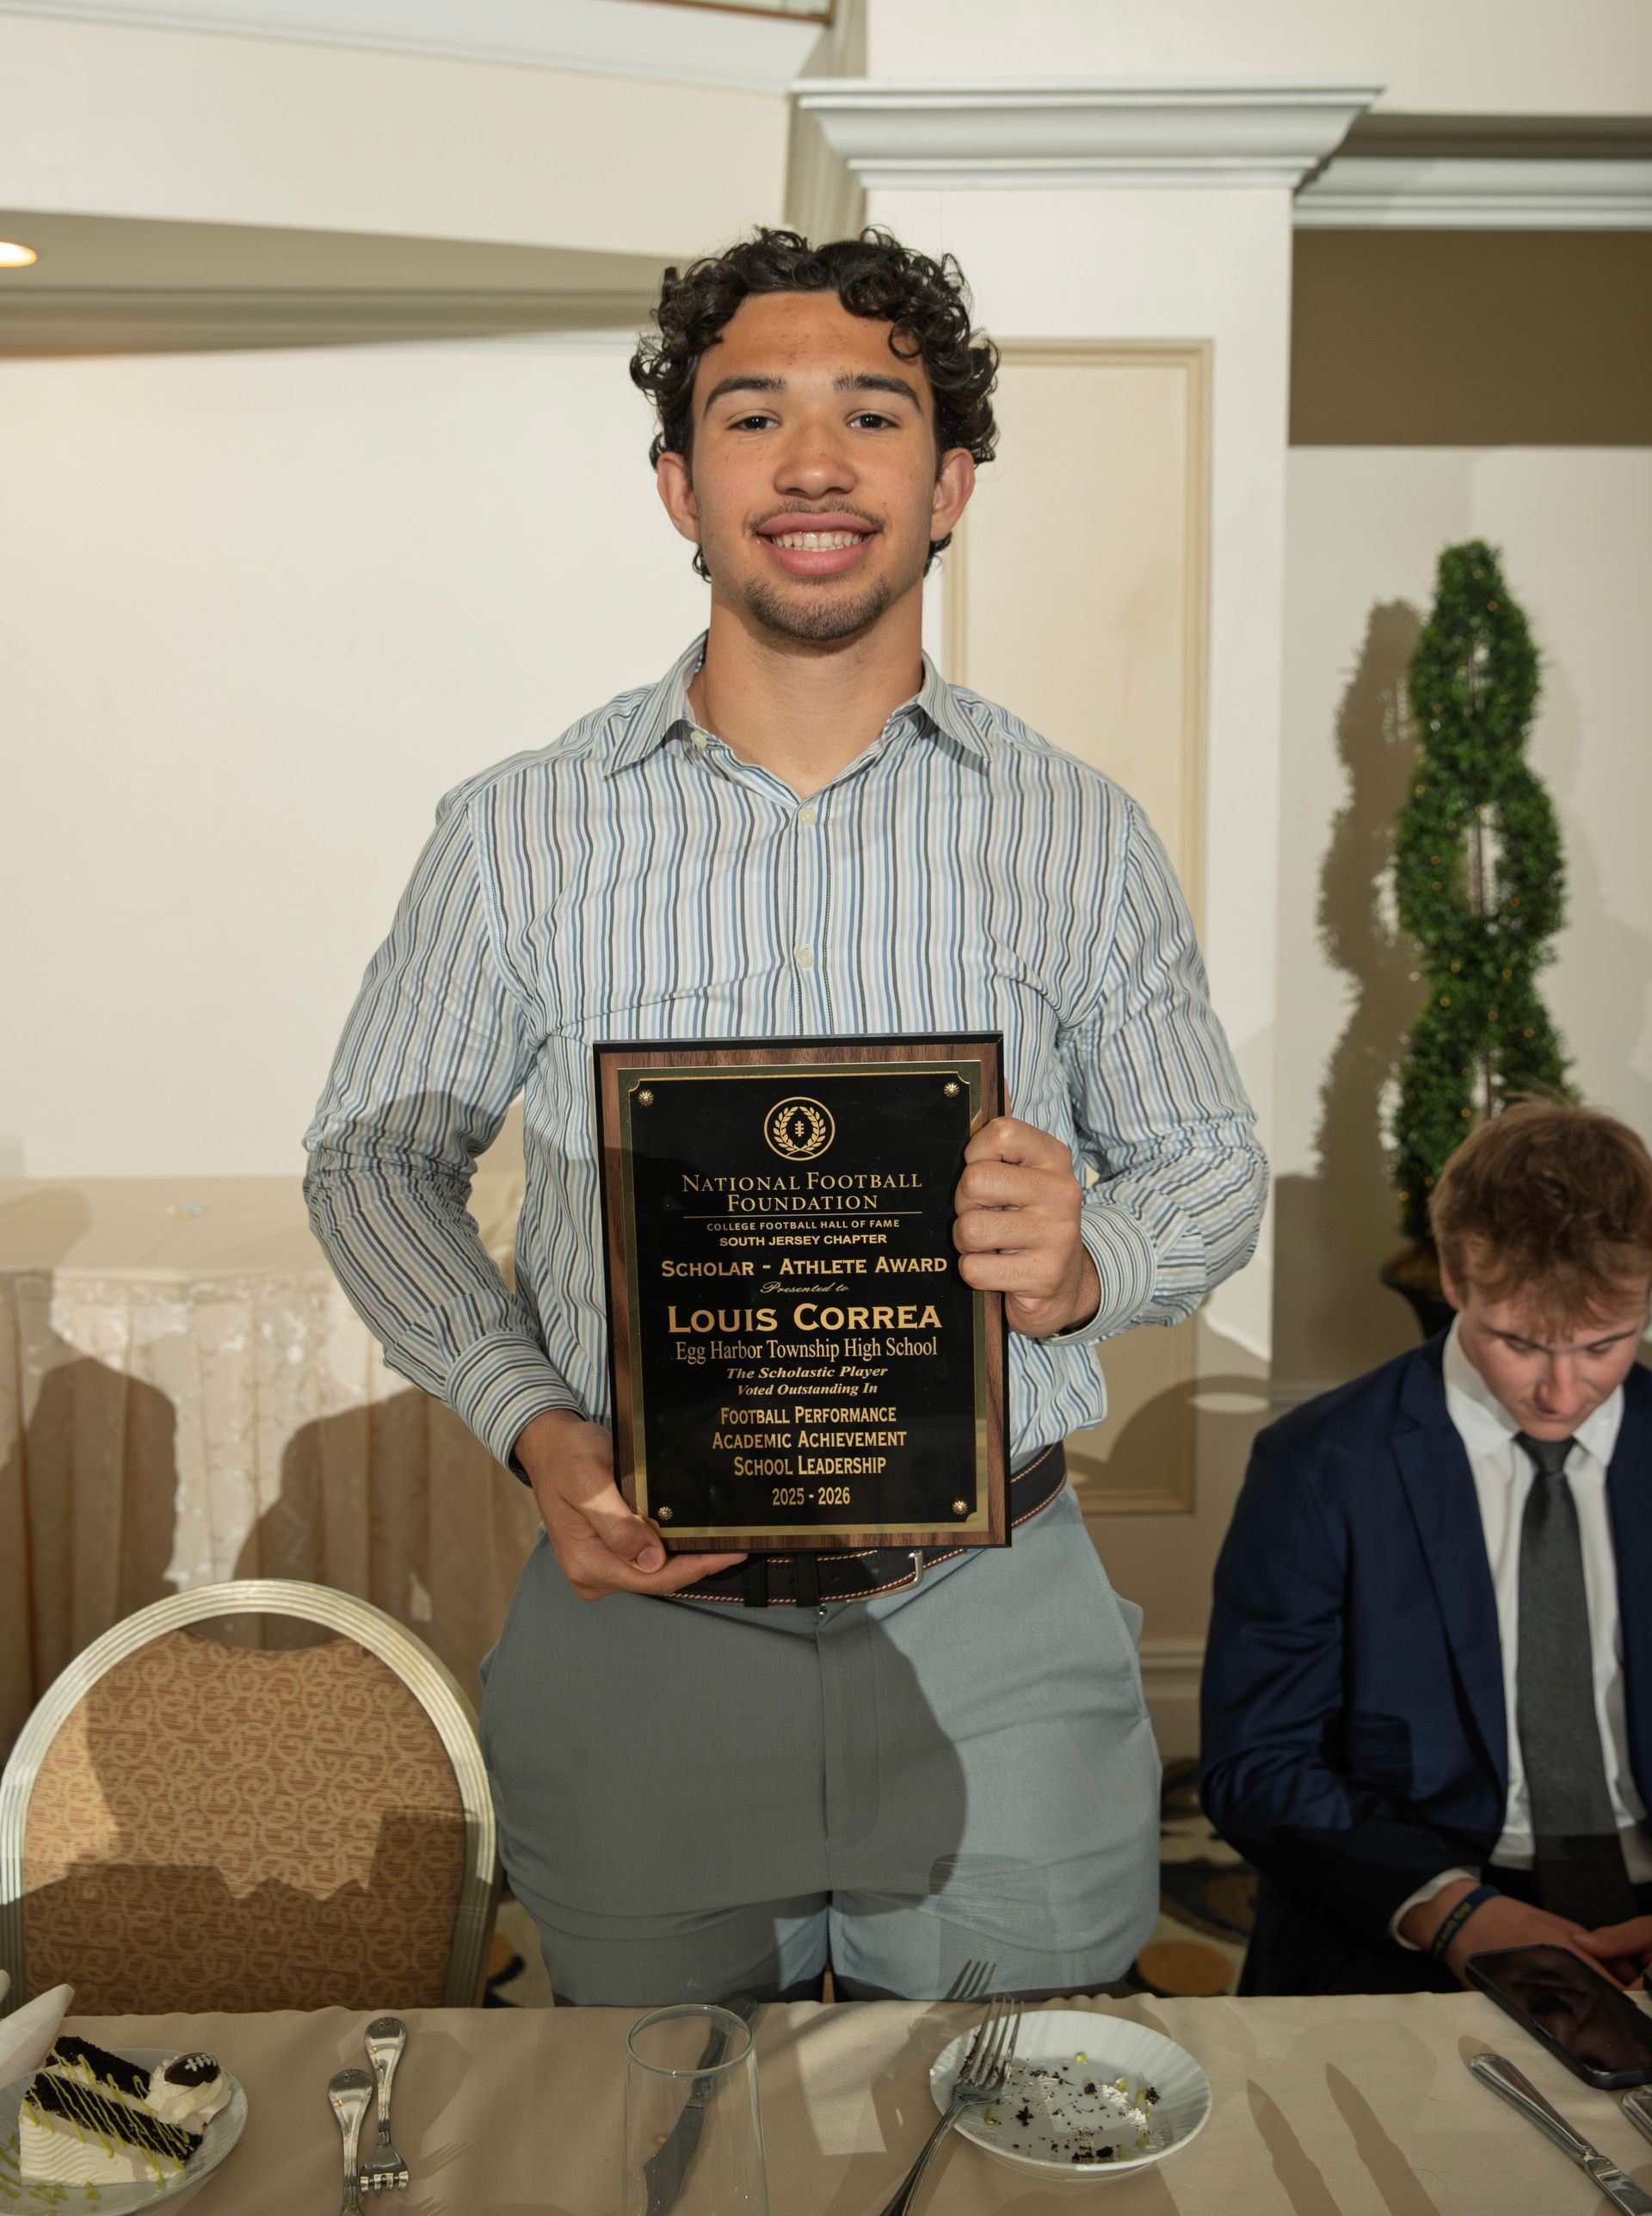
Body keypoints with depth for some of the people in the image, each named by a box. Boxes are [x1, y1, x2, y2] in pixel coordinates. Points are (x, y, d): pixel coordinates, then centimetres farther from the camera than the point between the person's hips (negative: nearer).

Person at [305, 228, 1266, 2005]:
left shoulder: (1079, 837, 0)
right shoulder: (519, 834, -2)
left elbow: (1214, 1164, 8)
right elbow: (376, 1152, 6)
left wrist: (1088, 1261, -16)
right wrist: (533, 1426, -10)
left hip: (994, 1640, 1)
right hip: (639, 1617, 0)